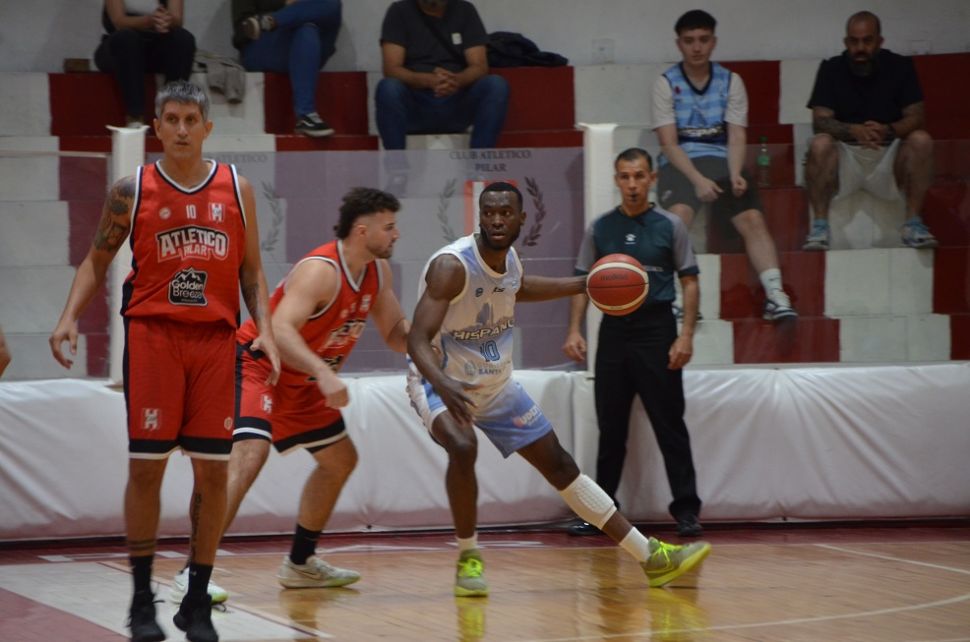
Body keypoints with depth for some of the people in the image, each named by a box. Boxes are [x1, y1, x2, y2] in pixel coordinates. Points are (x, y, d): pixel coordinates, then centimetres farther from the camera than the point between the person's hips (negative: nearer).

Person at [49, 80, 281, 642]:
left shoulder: (236, 189, 7)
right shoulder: (132, 191, 3)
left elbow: (251, 270, 11)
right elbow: (98, 259, 8)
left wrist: (265, 330, -1)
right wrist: (71, 315, -7)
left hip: (216, 339, 2)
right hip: (152, 334, -2)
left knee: (213, 469, 0)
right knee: (147, 464, -4)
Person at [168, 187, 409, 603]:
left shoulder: (377, 271, 1)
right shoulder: (320, 271, -27)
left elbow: (396, 334, 10)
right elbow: (279, 330, -40)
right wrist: (324, 374, -50)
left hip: (300, 381, 10)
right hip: (255, 365, -10)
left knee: (341, 460, 20)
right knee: (248, 455, -29)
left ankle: (300, 562, 33)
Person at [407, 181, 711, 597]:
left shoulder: (508, 259, -5)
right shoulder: (452, 265, -28)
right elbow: (418, 339, -35)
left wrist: (584, 285, 21)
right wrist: (444, 386, -53)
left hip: (496, 385, 7)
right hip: (441, 383, -7)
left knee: (559, 464, 9)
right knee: (463, 449, -37)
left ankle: (651, 557, 13)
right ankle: (468, 558, -15)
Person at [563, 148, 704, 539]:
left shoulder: (669, 225, 1)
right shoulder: (600, 228, 8)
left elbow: (689, 282, 1)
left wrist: (686, 335, -9)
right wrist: (574, 330, -2)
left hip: (656, 328, -3)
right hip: (614, 328, 3)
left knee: (669, 425, -3)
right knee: (610, 428, 8)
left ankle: (686, 510, 0)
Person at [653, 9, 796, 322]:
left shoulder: (731, 82, 9)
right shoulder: (666, 83, 2)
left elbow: (736, 137, 2)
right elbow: (669, 142, -5)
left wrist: (735, 175, -17)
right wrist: (697, 179, -19)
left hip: (721, 160, 2)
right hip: (679, 163, -2)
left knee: (753, 218, -20)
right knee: (679, 214, -32)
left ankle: (775, 295, -25)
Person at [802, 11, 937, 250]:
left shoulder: (900, 67, -1)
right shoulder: (831, 69, -3)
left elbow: (916, 118, -8)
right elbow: (820, 121, -12)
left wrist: (889, 130, -31)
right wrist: (853, 131, -34)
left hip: (889, 154, 1)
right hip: (846, 154, -1)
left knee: (921, 140, -27)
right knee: (820, 144, -32)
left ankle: (913, 223, -22)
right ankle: (820, 226, -26)